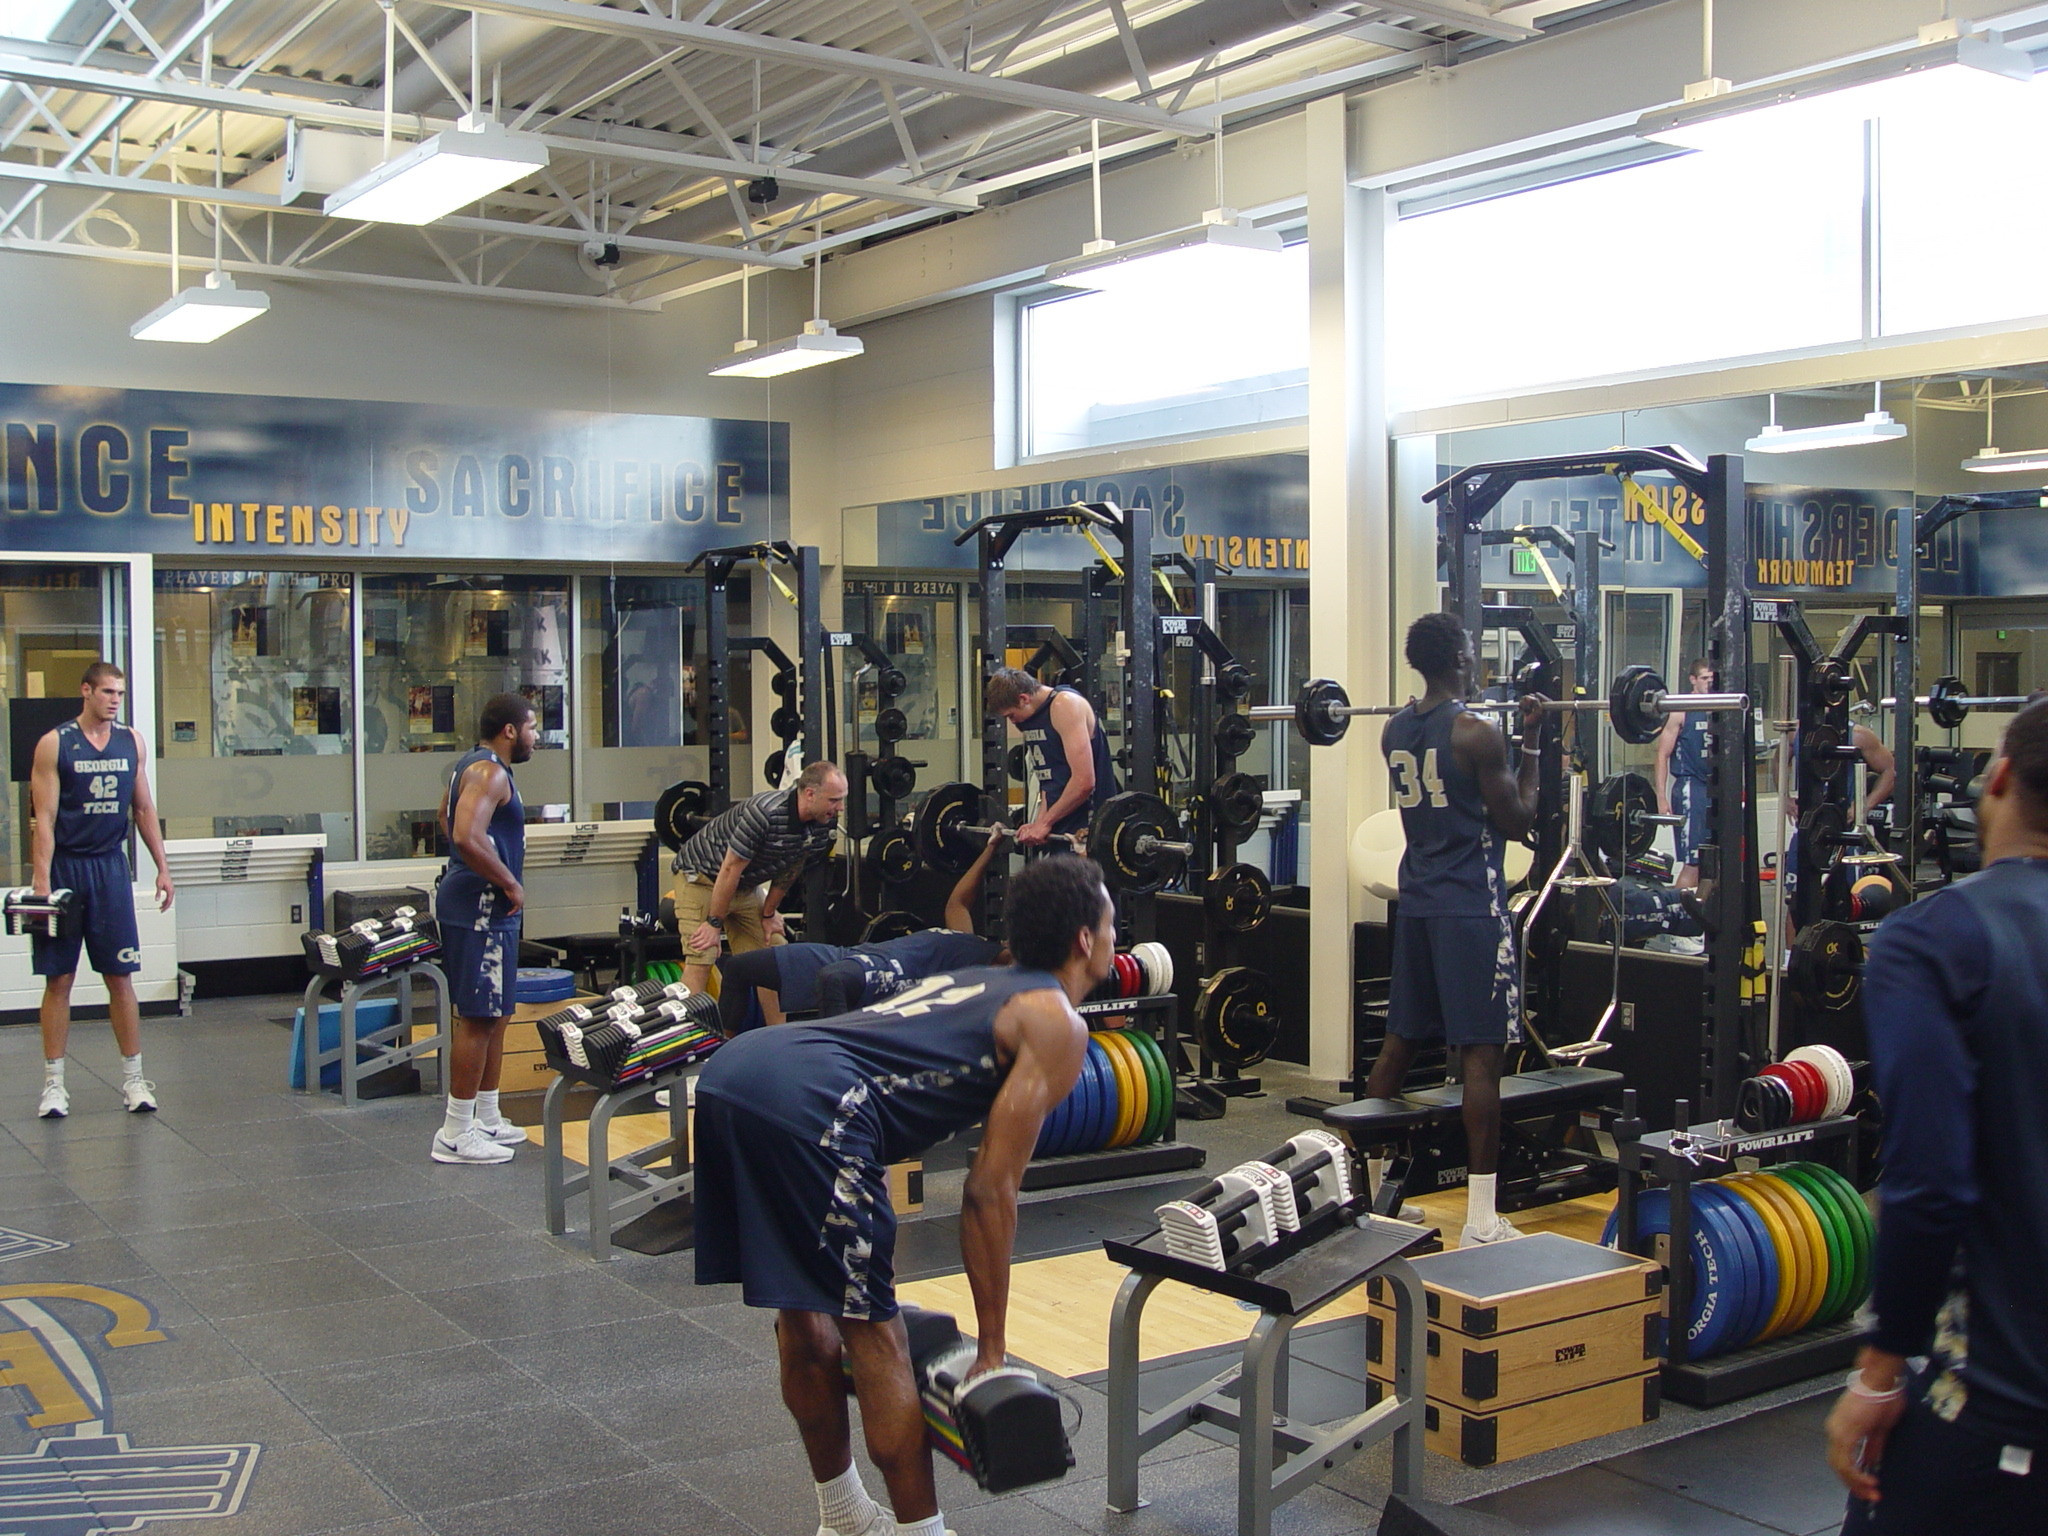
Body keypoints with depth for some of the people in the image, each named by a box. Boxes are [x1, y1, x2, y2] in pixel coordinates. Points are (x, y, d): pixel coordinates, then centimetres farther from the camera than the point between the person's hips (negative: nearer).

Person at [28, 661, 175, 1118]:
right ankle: (54, 1084, 9)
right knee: (59, 979, 2)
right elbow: (44, 819, -8)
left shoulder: (132, 743, 7)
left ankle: (133, 1078, 10)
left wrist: (163, 868, 11)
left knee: (121, 977, 4)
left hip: (110, 867, 3)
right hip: (64, 867, -3)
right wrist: (41, 881, -14)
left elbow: (144, 809, 14)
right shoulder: (55, 744, -4)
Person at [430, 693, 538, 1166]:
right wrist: (511, 884, -19)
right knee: (478, 1020, -7)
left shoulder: (473, 765, 15)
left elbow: (448, 819, 31)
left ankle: (487, 1119, 25)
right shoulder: (490, 773, -17)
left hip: (478, 906, 11)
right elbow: (467, 838, -30)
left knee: (494, 1017, 16)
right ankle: (455, 1135, -3)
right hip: (481, 908, -11)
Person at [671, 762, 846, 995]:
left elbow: (790, 870, 4)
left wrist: (768, 914, 10)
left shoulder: (823, 823, -11)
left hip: (746, 885, 8)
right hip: (701, 875, -8)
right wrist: (714, 923, -20)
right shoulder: (765, 813, -34)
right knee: (701, 958, -17)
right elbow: (730, 870, -27)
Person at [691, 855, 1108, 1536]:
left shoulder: (973, 984, 32)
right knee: (873, 1334, 3)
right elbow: (988, 1193, 2)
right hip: (806, 1105, -9)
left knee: (804, 1319, 21)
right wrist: (991, 1349, 9)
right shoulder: (1057, 1024, 7)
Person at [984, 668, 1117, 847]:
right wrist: (1039, 822, 3)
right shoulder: (1034, 716, 13)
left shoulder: (1065, 705, -15)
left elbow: (1084, 781, -22)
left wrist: (1044, 822, -15)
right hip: (1059, 827, 9)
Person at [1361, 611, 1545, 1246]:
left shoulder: (1395, 730, 7)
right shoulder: (1476, 733, -14)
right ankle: (1482, 1219, -5)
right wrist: (1533, 744, -3)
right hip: (1471, 907, -8)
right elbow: (1517, 819, -9)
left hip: (1416, 901, 8)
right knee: (1481, 1053, -6)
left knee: (1400, 1040, 16)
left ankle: (1367, 1184, 24)